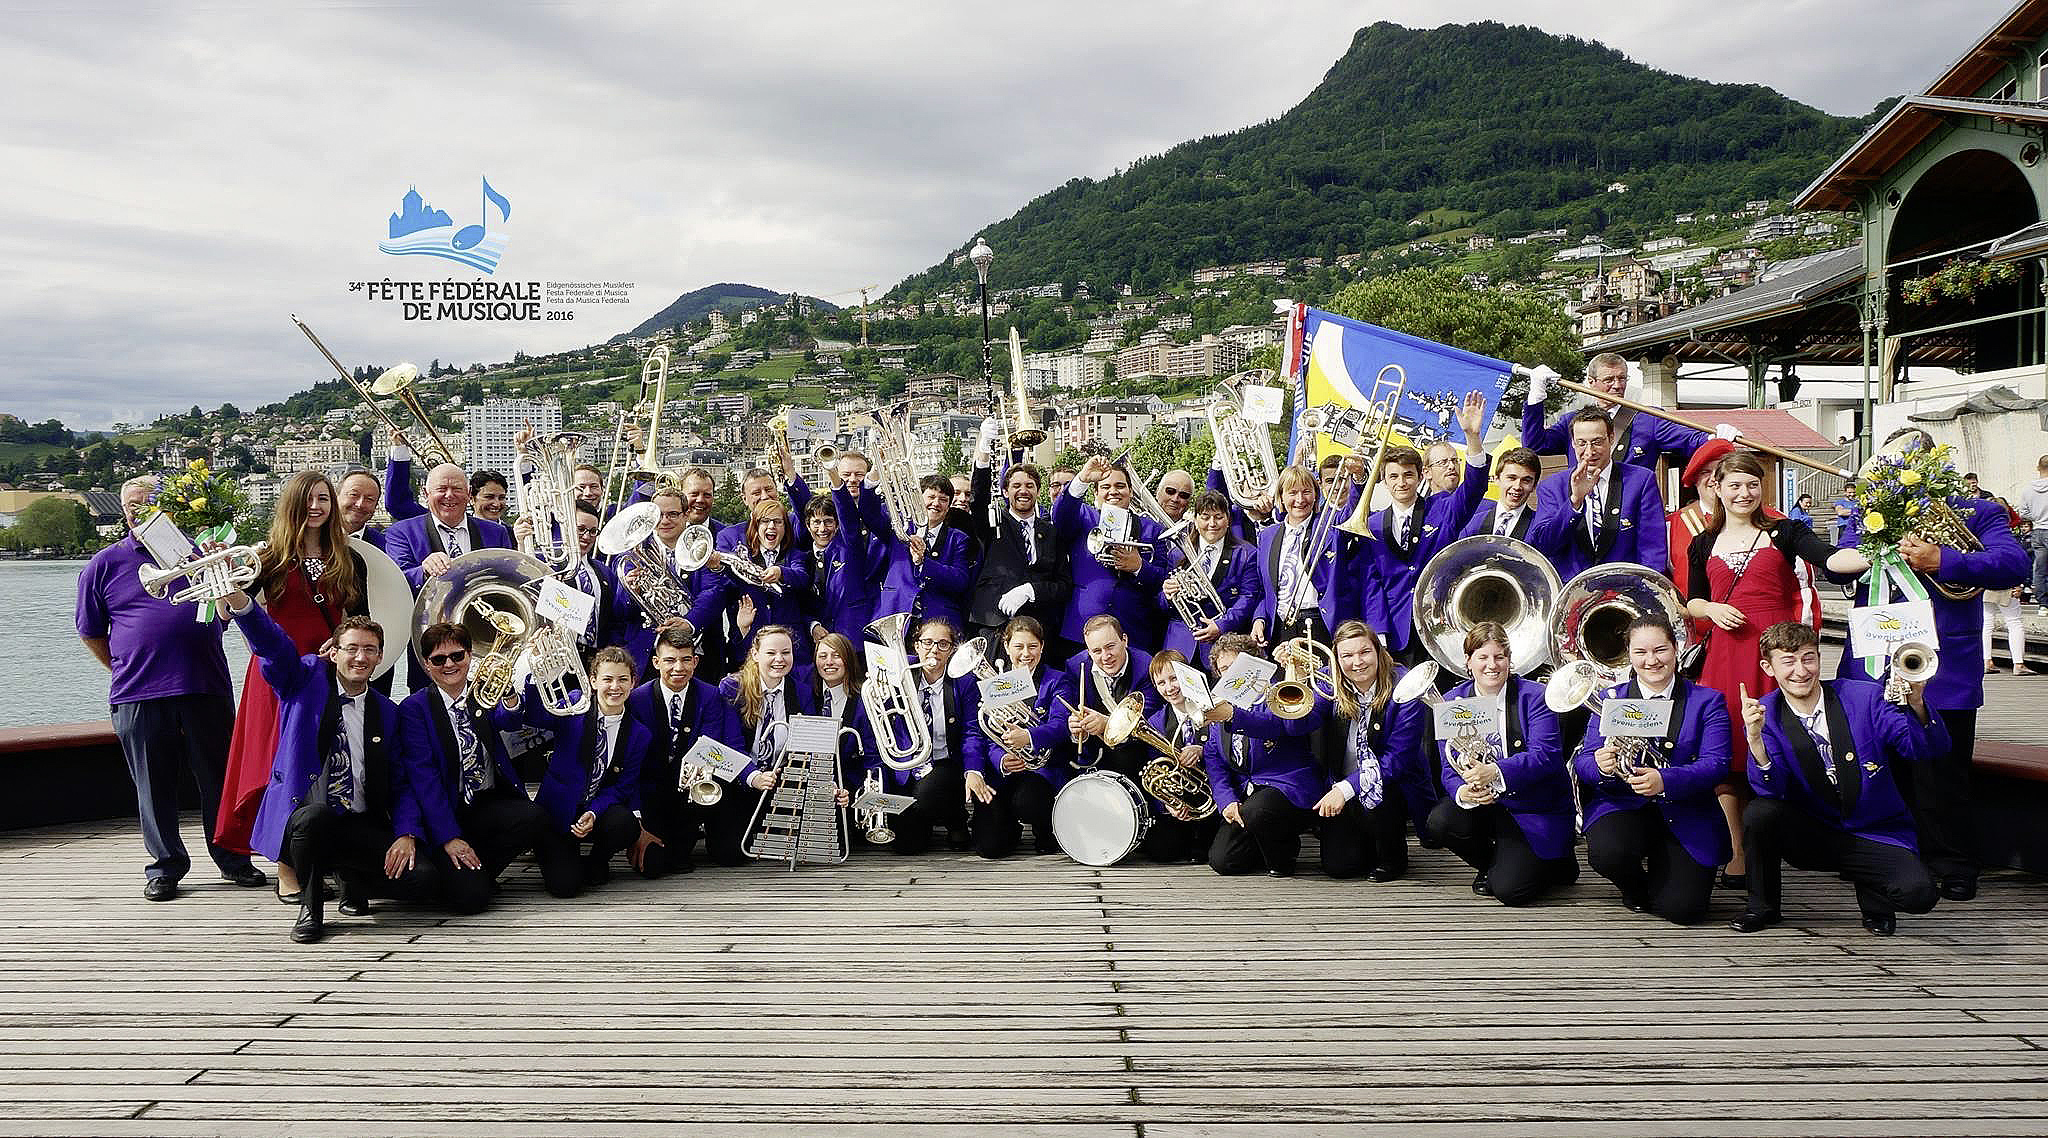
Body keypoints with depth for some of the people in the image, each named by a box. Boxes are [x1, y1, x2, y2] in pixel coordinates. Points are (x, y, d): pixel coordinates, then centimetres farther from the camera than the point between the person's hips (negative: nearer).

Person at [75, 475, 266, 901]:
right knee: (154, 784, 7)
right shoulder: (104, 566, 8)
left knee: (220, 777, 6)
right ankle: (165, 865, 20)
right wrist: (126, 670, 9)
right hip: (138, 696, 0)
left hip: (206, 689, 1)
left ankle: (232, 858, 19)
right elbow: (91, 633, 15)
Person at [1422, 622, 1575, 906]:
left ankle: (1557, 861, 16)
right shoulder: (1452, 701, 0)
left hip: (1537, 811, -4)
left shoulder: (1534, 696, -9)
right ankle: (1493, 865, 6)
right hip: (1484, 804, 4)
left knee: (1510, 889, -20)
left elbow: (1547, 754, -23)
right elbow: (1451, 768, -4)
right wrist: (1463, 792, -29)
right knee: (1439, 822, -26)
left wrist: (1496, 771, -38)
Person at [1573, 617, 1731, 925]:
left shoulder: (1707, 702, 3)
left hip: (1686, 816, -1)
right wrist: (1601, 767, -26)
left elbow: (1716, 764, -11)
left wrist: (1664, 781, -30)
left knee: (1681, 908, -19)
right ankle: (1635, 888, 6)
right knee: (1606, 853, -33)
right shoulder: (1610, 700, 7)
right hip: (1622, 807, 1)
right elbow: (1583, 761, 1)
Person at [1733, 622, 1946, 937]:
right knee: (1759, 812, -29)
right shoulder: (1764, 715, -6)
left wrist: (1916, 705, -33)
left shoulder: (1865, 698, -7)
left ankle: (1873, 898, 11)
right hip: (1808, 836, 1)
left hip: (1874, 836, -1)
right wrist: (1754, 738, -36)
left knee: (1918, 893, -28)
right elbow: (1771, 791, -18)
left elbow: (1925, 750, -13)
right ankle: (1763, 907, -3)